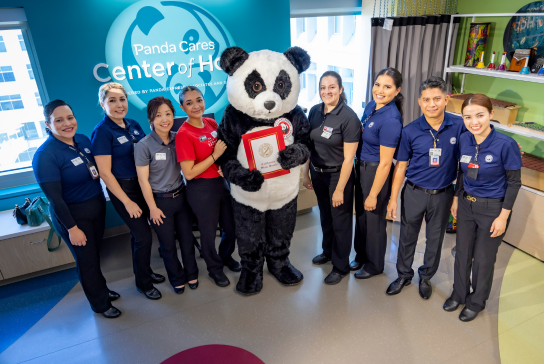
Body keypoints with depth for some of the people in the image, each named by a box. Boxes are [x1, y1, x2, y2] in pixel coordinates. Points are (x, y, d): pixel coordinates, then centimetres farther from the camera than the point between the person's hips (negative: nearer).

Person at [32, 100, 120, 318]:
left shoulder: (83, 140, -2)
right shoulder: (45, 155, -22)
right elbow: (54, 198, -20)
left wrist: (97, 172, -3)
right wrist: (72, 228, -17)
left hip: (97, 207, 6)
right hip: (72, 215, -6)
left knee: (95, 252, 22)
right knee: (86, 259, 10)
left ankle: (101, 289, 46)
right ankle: (100, 303, 32)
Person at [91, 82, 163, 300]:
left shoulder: (134, 125, 4)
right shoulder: (102, 132, -15)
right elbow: (105, 172, -16)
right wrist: (127, 202, -15)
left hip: (141, 185, 6)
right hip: (122, 188, -6)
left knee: (139, 232, 18)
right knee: (143, 236, -2)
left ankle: (144, 271, 38)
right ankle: (143, 283, 20)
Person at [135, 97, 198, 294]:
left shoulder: (178, 138, -2)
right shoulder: (143, 146, -14)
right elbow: (143, 180, -11)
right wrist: (153, 208, -10)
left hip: (180, 195, 3)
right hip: (160, 201, -3)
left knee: (187, 239, 14)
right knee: (168, 245, 13)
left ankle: (191, 274, 38)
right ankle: (177, 279, 37)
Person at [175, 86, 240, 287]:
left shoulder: (211, 123, 1)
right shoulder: (184, 134, -16)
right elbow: (189, 173, -19)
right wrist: (215, 156, -20)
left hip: (221, 182, 6)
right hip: (201, 189, -6)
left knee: (232, 227, 17)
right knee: (209, 231, 12)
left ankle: (226, 256, 47)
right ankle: (214, 267, 38)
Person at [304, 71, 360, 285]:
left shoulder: (349, 118, -19)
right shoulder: (315, 111, -1)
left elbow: (348, 158, -18)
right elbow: (309, 146, 7)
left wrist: (339, 189, -17)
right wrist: (306, 173, 7)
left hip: (338, 175, -5)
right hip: (317, 172, 6)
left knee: (340, 221, 9)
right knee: (325, 216, 22)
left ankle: (341, 267, 27)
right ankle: (328, 251, 46)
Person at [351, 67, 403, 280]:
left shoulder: (391, 120, -24)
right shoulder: (371, 106, 1)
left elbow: (385, 163, -22)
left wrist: (373, 195, -17)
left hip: (377, 173, -8)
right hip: (362, 167, 8)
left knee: (374, 219, 11)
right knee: (361, 215, 21)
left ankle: (375, 264, 34)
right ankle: (361, 256, 43)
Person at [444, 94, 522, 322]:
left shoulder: (506, 144, -20)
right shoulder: (464, 140, -7)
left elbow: (514, 182, -12)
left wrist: (503, 216, -12)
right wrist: (456, 199, 12)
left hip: (492, 208, -4)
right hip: (466, 204, 4)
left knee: (483, 259, 12)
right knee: (463, 253, 17)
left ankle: (476, 301, 35)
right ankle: (459, 294, 39)